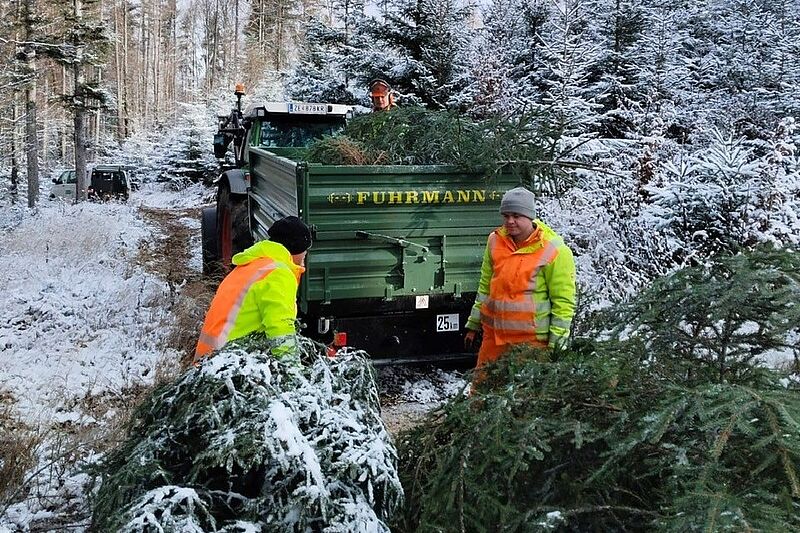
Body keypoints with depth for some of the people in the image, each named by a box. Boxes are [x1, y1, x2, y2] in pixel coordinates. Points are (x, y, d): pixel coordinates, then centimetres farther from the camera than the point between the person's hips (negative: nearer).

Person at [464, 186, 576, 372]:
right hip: (494, 333, 5)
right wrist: (473, 325, 17)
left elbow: (564, 301, -9)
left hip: (532, 339, -5)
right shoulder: (495, 241, 6)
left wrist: (556, 344, -11)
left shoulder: (553, 250, -11)